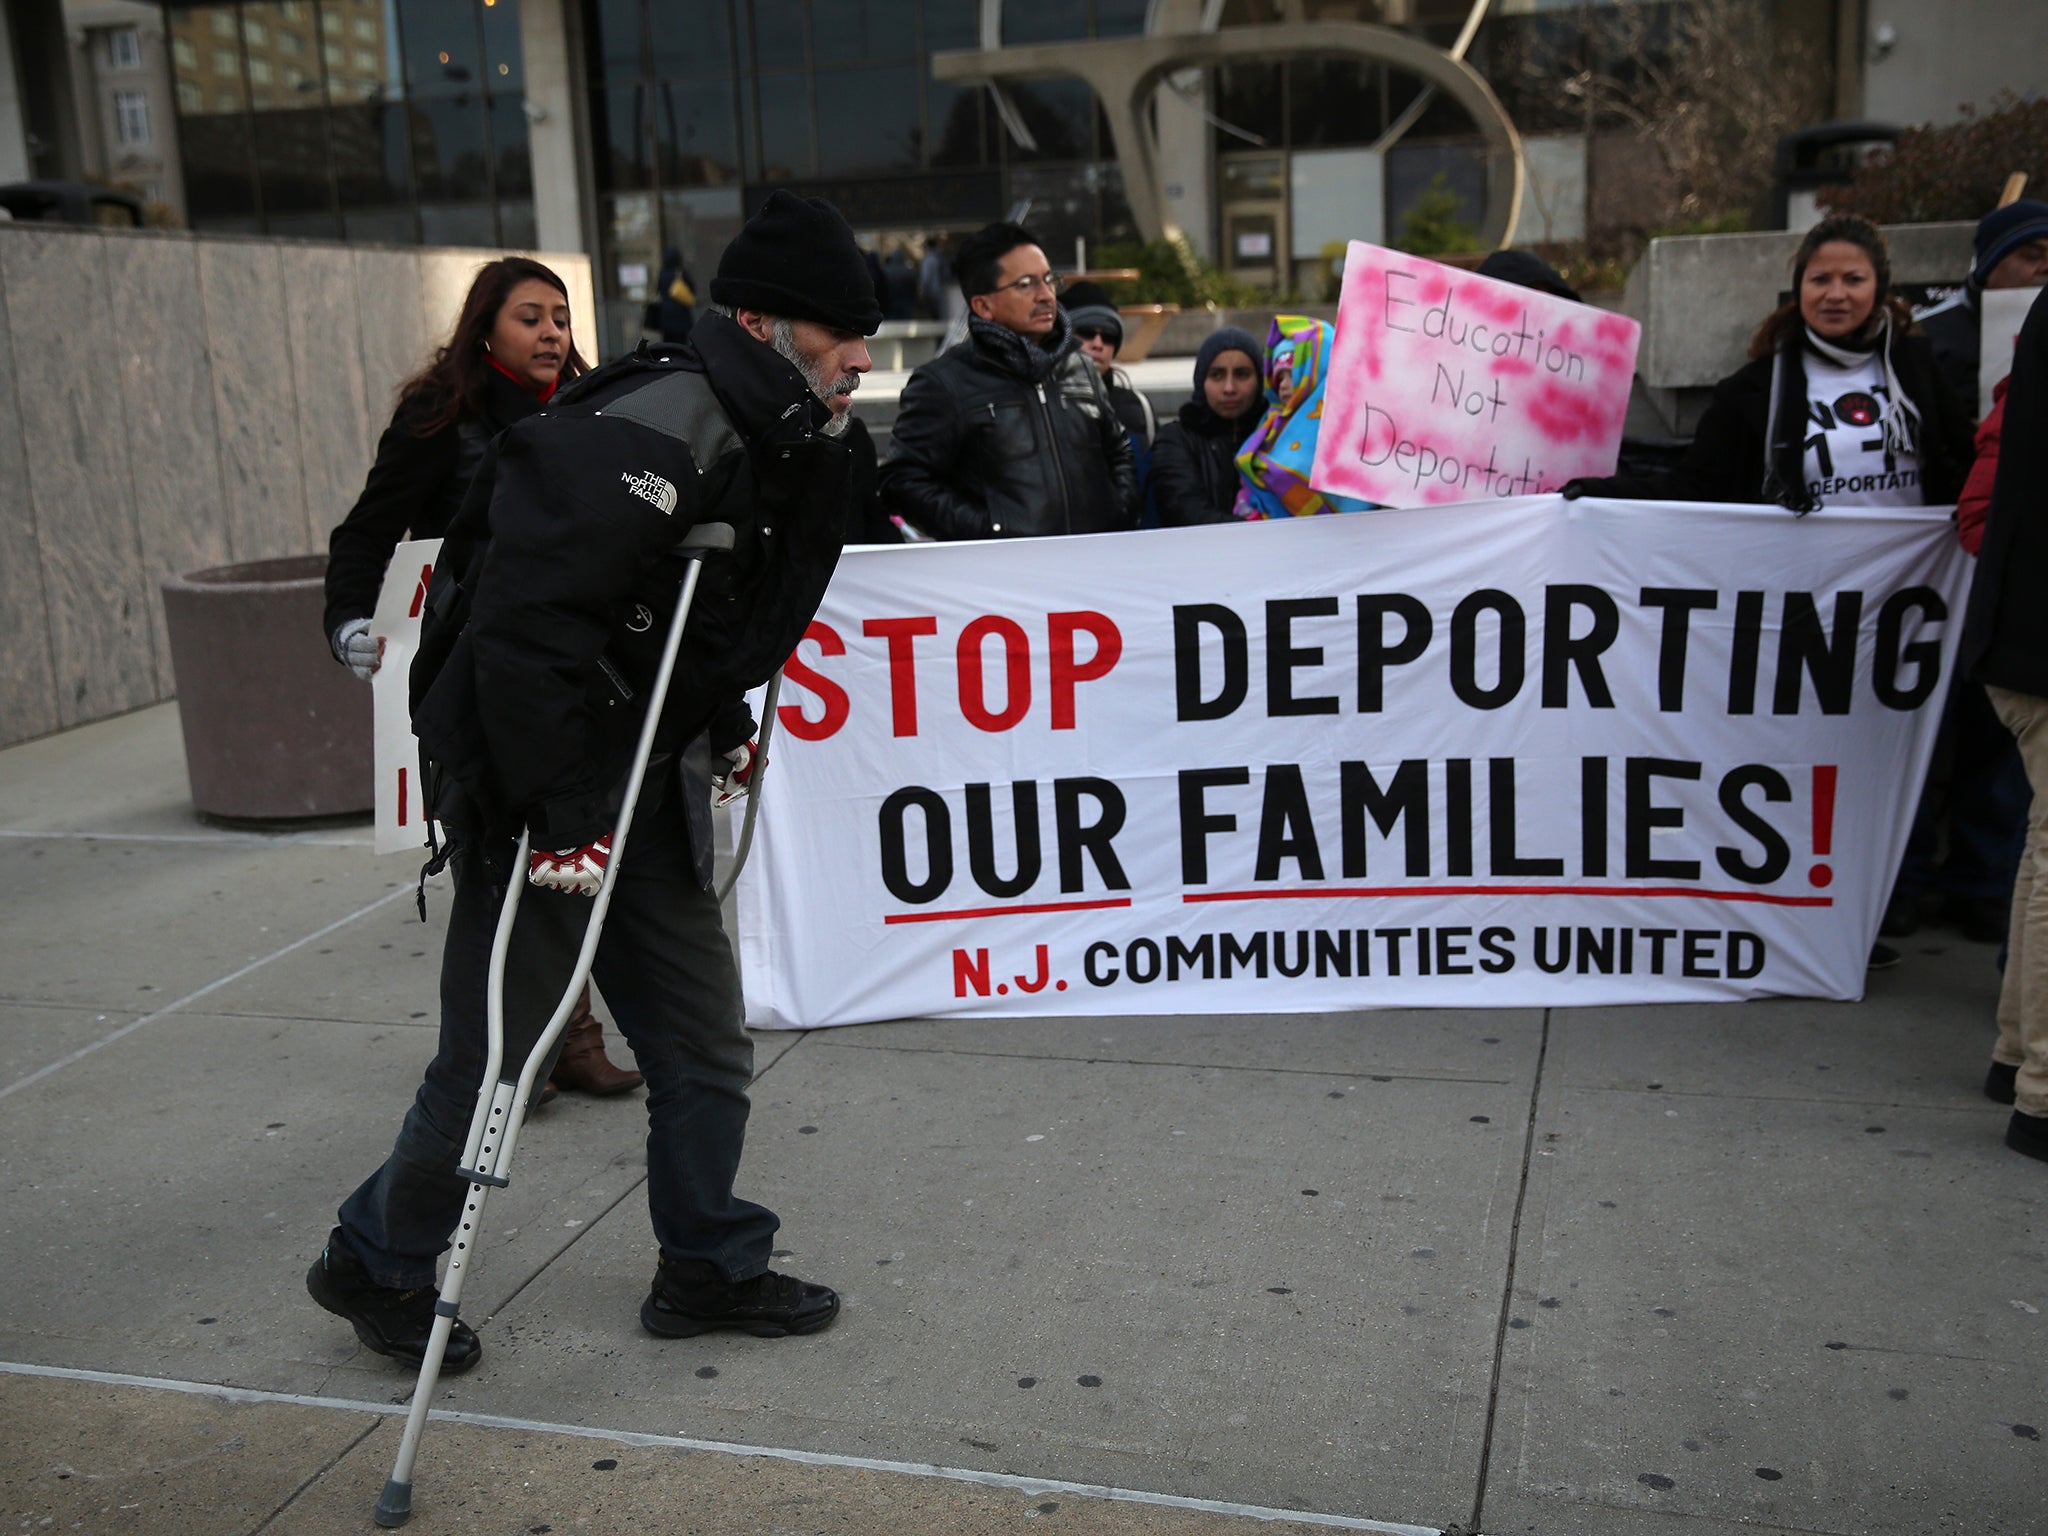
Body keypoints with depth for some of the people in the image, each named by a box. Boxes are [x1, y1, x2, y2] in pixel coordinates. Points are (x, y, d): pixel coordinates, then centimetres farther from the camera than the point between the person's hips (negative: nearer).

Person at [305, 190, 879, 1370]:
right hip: (540, 788, -9)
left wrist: (725, 724, 17)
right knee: (499, 1049, 5)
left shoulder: (772, 441, 8)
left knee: (706, 1046, 13)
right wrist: (556, 815, -26)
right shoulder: (652, 432, -24)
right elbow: (524, 623, -30)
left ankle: (711, 1268, 31)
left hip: (647, 783, 9)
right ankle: (377, 1264, 28)